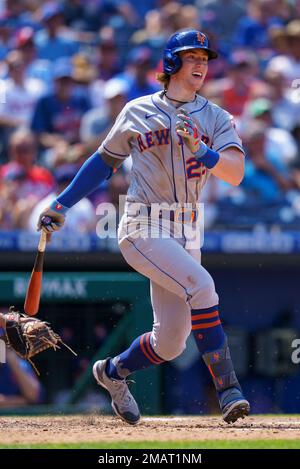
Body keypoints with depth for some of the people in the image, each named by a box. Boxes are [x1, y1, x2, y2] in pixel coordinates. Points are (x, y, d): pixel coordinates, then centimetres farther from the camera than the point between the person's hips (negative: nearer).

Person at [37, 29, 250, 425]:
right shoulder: (138, 112, 4)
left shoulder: (216, 118, 7)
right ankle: (228, 389, -25)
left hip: (186, 233, 4)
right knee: (201, 287, -28)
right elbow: (105, 160, 16)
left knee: (170, 342, 5)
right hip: (144, 229, -4)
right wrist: (63, 204, 13)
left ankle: (113, 371, 35)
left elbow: (235, 173, -8)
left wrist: (200, 151, -26)